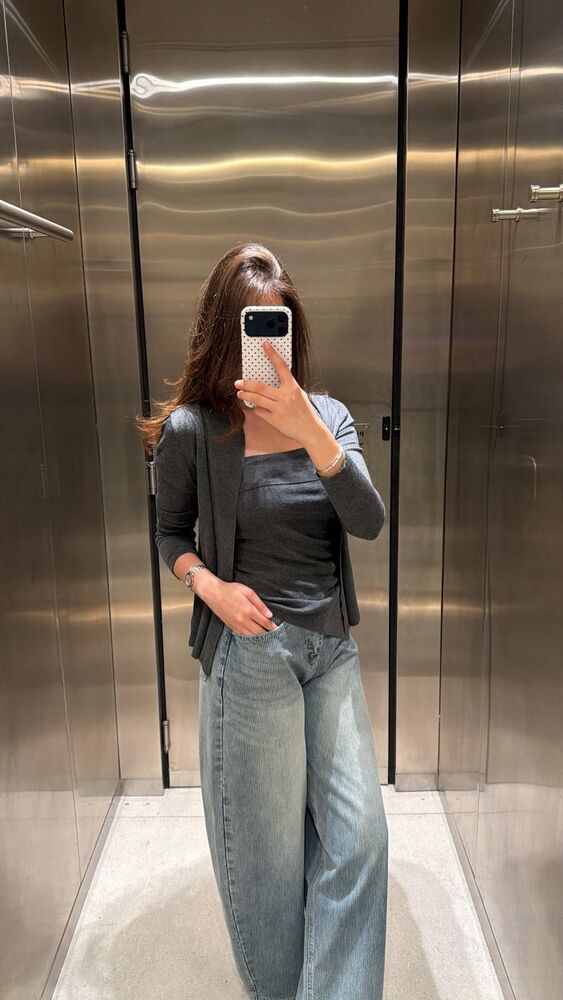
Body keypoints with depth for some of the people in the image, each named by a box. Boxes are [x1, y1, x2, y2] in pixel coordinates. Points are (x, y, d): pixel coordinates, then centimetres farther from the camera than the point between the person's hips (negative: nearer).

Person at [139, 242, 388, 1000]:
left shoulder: (328, 415, 1)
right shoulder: (191, 429, -8)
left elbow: (369, 522, -12)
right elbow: (171, 533, 5)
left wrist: (311, 432, -26)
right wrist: (209, 583, -15)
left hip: (334, 646, 4)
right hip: (251, 649, -3)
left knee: (358, 835, 6)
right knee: (269, 844, 10)